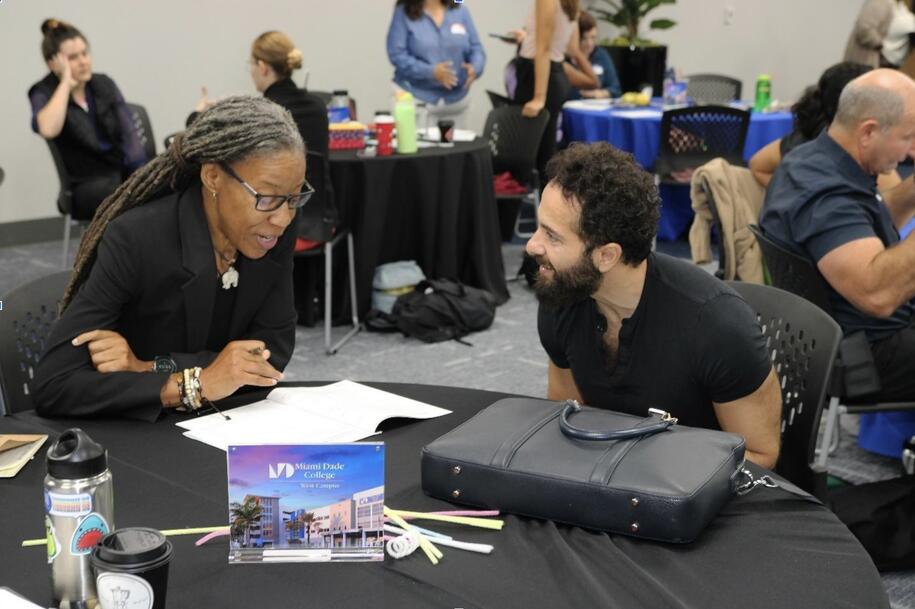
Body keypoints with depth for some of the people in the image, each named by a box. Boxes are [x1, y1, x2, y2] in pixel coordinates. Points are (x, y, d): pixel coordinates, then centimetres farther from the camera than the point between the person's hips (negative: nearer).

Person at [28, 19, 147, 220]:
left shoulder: (104, 84, 13)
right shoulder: (43, 93, 0)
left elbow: (128, 133, 6)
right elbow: (48, 130, -24)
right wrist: (66, 83, -15)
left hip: (126, 170, 4)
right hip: (88, 184, -4)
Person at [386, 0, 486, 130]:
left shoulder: (460, 11, 7)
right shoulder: (403, 12, -3)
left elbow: (476, 48, 7)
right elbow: (397, 55, -11)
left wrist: (474, 68, -16)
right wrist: (431, 72, -23)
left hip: (456, 100, 4)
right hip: (417, 99, -3)